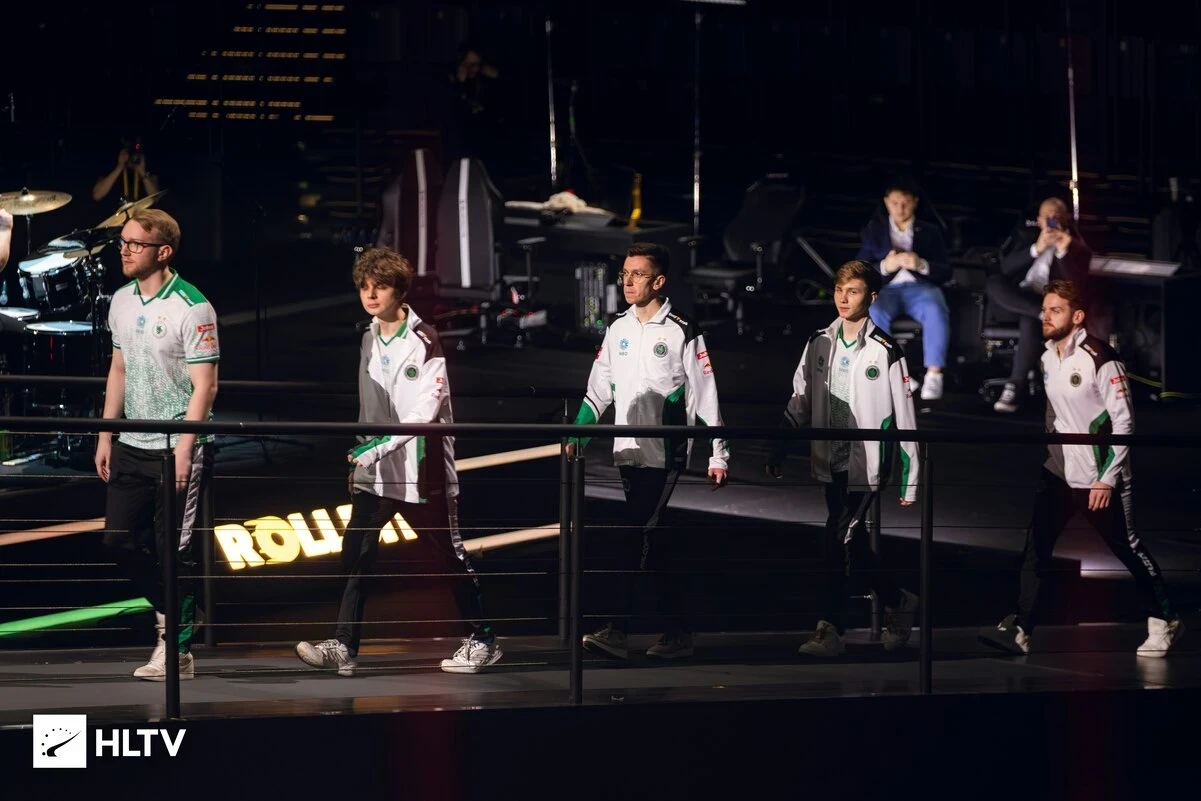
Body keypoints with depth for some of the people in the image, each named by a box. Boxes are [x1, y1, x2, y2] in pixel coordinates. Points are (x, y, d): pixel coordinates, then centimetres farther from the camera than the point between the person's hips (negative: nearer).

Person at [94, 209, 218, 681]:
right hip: (132, 447, 7)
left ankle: (178, 651, 4)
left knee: (175, 551, -3)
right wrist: (105, 435, 14)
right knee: (119, 540, 8)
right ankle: (169, 612, 29)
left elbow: (204, 386, -14)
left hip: (179, 448, -7)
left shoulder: (191, 308, -13)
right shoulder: (121, 302, 9)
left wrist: (184, 449, -19)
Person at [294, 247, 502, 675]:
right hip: (373, 469, 6)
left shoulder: (424, 341, -11)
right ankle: (343, 647, -8)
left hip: (420, 468, -6)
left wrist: (378, 446, -21)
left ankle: (484, 640, 19)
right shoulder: (369, 340, 10)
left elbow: (426, 410, -18)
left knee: (447, 556, 5)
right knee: (356, 554, -6)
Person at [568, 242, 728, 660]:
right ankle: (677, 632, 15)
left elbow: (706, 396, -4)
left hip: (665, 453, -6)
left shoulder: (682, 332, -5)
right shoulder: (618, 330, 11)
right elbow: (599, 390, 16)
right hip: (628, 451, 6)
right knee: (654, 538, 8)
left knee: (634, 534, -14)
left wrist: (718, 455, -6)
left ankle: (618, 630, -15)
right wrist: (578, 435, 4)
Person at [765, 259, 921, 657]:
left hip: (865, 463, -6)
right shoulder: (819, 343, 6)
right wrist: (778, 452, 9)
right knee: (852, 542, 13)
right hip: (830, 460, 6)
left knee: (838, 543, -10)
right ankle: (898, 604, 32)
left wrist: (909, 479, -7)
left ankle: (830, 631, -4)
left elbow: (904, 418, -6)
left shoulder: (885, 351, -9)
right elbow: (799, 402, 13)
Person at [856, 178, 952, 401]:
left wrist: (921, 265, -14)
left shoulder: (930, 232, 18)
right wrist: (885, 266, -13)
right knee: (874, 313, -37)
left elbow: (945, 271, 8)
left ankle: (933, 375, -38)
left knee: (936, 311, -36)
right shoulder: (873, 230, 18)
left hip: (921, 287, 0)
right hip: (887, 288, 0)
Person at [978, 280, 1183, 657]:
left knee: (1128, 548, 6)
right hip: (1059, 472, 6)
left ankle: (1164, 621, 23)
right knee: (1035, 549, -4)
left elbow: (1123, 422, -16)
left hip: (1100, 477, -6)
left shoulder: (1100, 360, -17)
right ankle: (1020, 630, -3)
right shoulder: (1047, 358, 4)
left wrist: (1107, 478, -18)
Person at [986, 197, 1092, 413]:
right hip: (1019, 297, 4)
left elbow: (1078, 291, -11)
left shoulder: (1076, 246, 3)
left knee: (1030, 321, -38)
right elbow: (1006, 267, -1)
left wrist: (1063, 253, -21)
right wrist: (1036, 248, -15)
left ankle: (1016, 387, -36)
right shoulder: (1028, 235, 14)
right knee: (994, 284, -27)